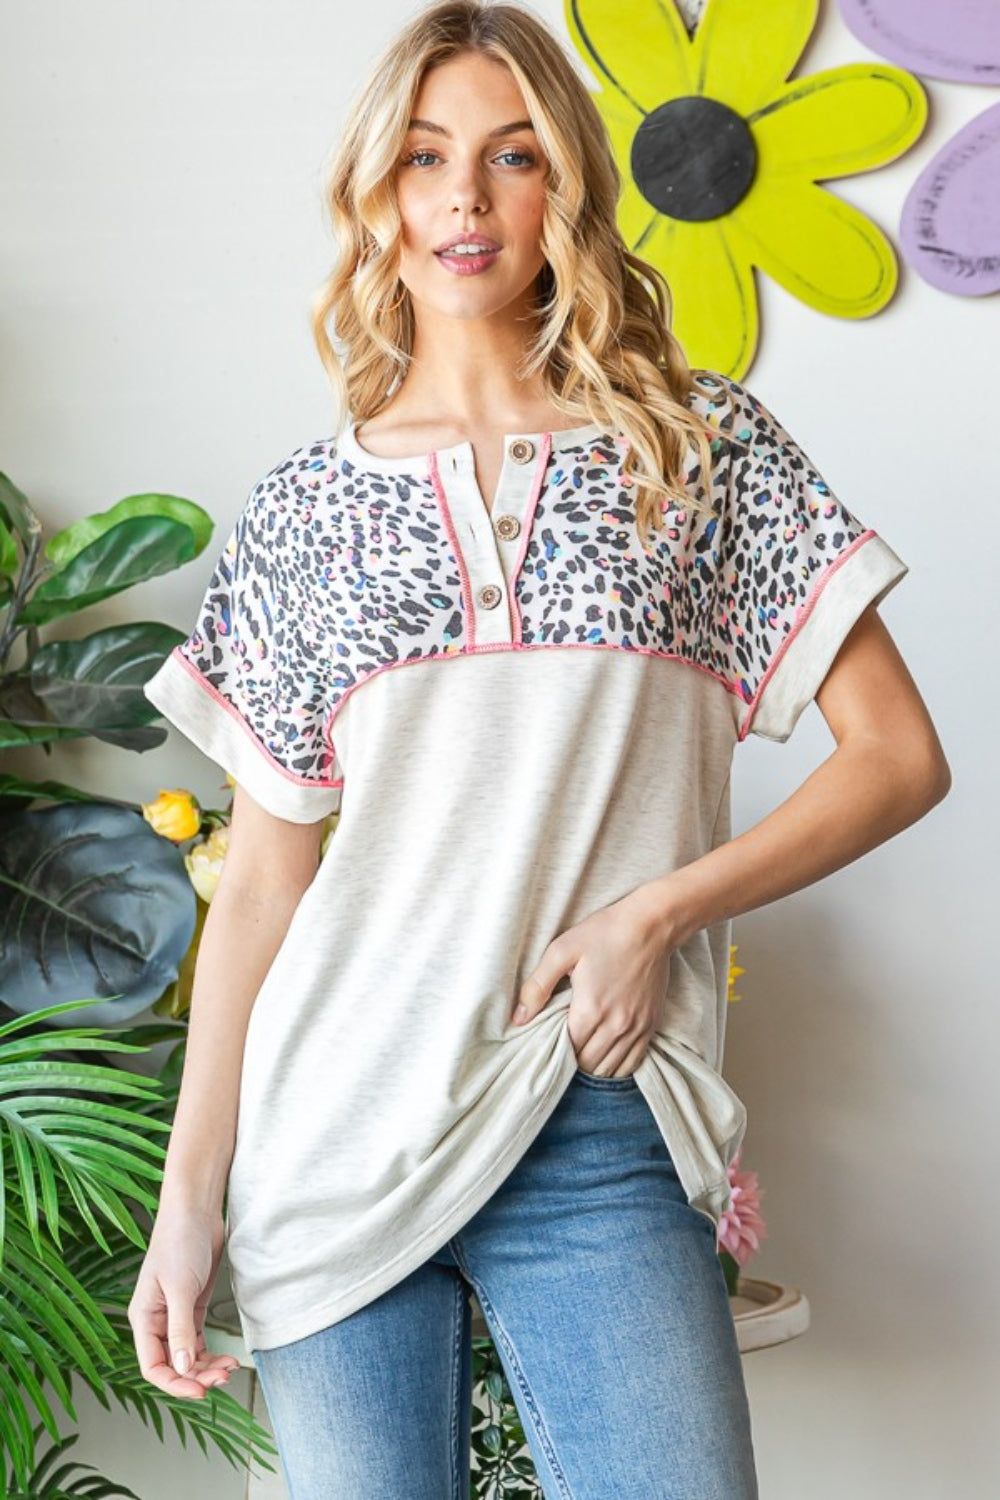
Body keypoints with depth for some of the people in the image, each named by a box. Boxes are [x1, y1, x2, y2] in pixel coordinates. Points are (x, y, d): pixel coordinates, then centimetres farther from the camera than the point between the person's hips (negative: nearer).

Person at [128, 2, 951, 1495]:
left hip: (599, 1138, -1)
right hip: (334, 1131, 2)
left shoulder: (702, 444, 4)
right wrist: (190, 1194, 3)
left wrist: (657, 910, -10)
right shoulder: (305, 507, 8)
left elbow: (900, 756, 2)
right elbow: (261, 882, 8)